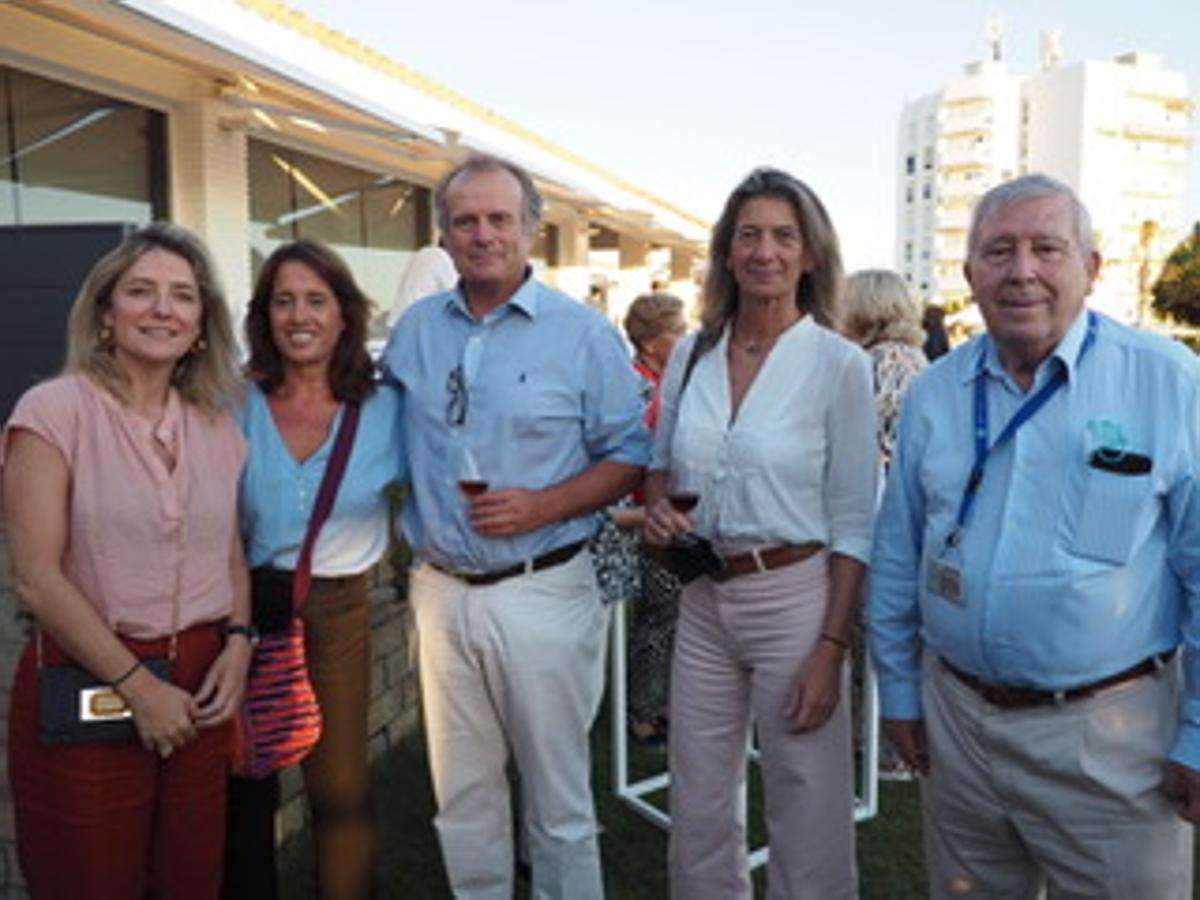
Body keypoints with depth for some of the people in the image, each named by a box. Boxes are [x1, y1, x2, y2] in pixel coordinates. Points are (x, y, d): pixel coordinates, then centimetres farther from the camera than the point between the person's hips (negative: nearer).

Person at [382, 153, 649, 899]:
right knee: (463, 795, 18)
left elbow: (629, 457, -5)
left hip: (542, 592, -4)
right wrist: (404, 532, 2)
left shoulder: (583, 332, -6)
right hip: (441, 590, 4)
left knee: (559, 801, 9)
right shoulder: (415, 330, 7)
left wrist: (544, 506, -19)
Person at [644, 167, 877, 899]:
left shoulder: (839, 364, -9)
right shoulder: (691, 355, 4)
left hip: (796, 596, -4)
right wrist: (658, 509, -6)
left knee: (808, 815, 8)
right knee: (698, 808, 17)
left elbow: (853, 523, -8)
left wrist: (831, 648, -13)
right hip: (703, 597, 4)